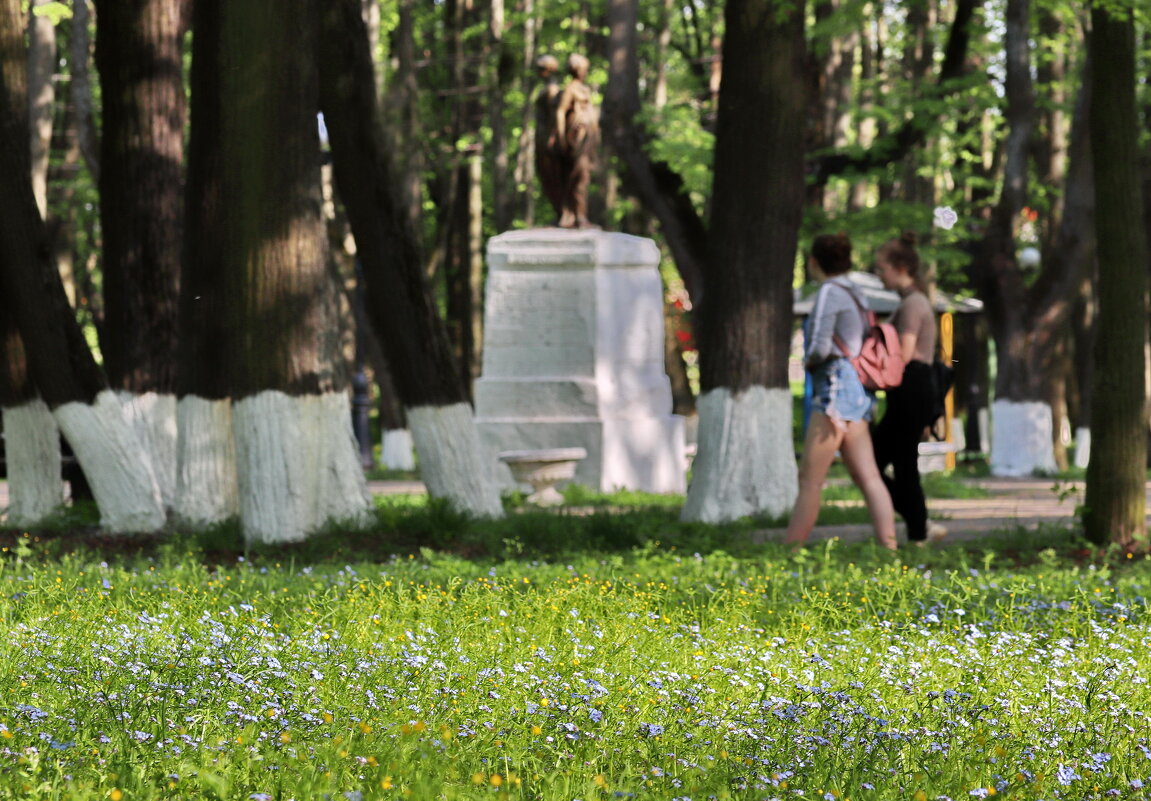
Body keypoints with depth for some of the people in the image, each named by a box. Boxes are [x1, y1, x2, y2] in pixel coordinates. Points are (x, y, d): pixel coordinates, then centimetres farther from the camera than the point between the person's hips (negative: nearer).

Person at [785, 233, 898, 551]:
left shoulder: (829, 293, -8)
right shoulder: (855, 295, 18)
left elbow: (820, 347, -15)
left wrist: (807, 360, 5)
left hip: (836, 386, -9)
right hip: (859, 392, 9)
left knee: (810, 479, -8)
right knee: (868, 477, 2)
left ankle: (791, 550, -8)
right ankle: (889, 546, -6)